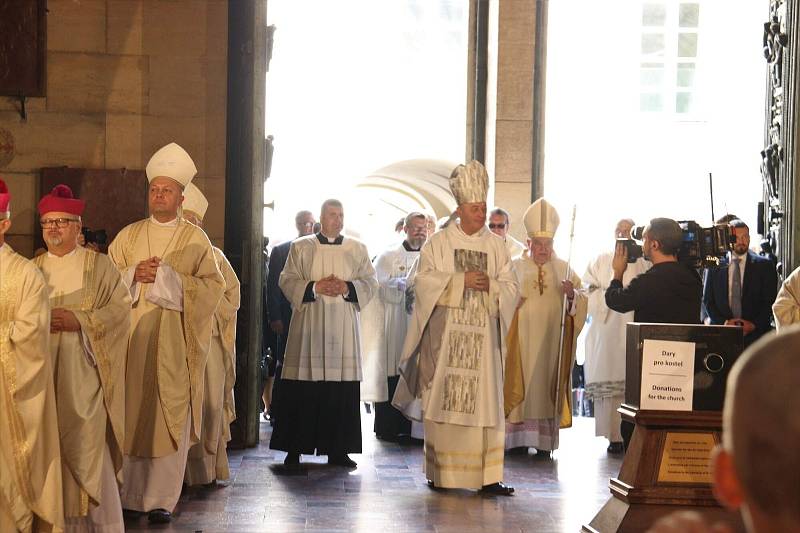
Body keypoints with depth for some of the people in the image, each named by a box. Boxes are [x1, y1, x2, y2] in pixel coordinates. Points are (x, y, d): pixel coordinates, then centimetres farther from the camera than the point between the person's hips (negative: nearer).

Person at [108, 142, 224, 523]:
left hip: (173, 340, -2)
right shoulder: (129, 235, 12)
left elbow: (213, 284, -2)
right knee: (130, 412, 1)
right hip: (131, 336, 2)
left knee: (170, 416, -4)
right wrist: (134, 275, -8)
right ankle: (128, 493, 9)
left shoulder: (195, 239, 5)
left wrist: (167, 277, -11)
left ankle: (161, 497, 1)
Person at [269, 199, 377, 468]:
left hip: (343, 328, 2)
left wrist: (347, 288, -10)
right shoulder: (300, 247, 8)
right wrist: (314, 287, -11)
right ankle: (294, 448, 2)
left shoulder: (357, 249, 12)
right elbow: (287, 281, 3)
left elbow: (370, 282, 7)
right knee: (302, 389, -4)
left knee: (342, 390, -1)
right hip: (307, 324, -1)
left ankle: (338, 449, 5)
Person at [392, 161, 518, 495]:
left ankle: (487, 476, -3)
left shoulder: (496, 247, 12)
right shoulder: (438, 243, 5)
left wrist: (491, 285, -11)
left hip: (482, 335, 2)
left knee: (485, 401, -4)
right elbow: (424, 280, -5)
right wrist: (461, 280, -14)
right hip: (445, 334, -2)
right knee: (443, 400, -3)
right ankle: (441, 473, 6)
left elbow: (511, 287, 9)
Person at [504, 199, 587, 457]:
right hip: (522, 338, -1)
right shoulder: (515, 267, 4)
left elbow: (581, 303, 6)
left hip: (551, 339, 1)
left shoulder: (564, 269, 9)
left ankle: (544, 440, 4)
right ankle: (518, 437, 4)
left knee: (546, 380, 0)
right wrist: (515, 297, -21)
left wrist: (572, 294, -15)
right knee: (522, 379, -3)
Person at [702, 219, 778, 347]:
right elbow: (707, 300, 7)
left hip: (754, 332, -1)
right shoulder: (714, 266, 8)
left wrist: (753, 324, -9)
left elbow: (770, 301, 2)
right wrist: (724, 322, -7)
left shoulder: (764, 265, 6)